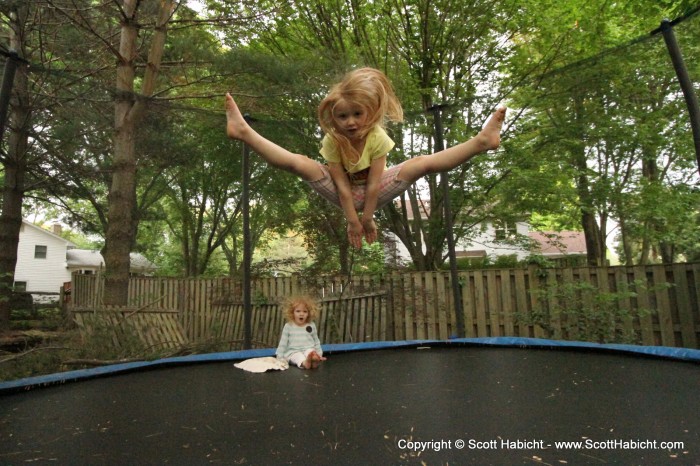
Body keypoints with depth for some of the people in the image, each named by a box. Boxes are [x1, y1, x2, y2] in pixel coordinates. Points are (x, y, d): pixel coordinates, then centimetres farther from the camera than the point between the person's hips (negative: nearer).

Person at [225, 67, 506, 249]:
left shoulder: (378, 137, -24)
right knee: (299, 163, -24)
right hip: (344, 195, 1)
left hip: (374, 193, 0)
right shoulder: (331, 140, -21)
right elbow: (342, 185, -22)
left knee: (422, 163, -23)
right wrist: (352, 220, -23)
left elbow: (373, 184, -23)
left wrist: (368, 218, -21)